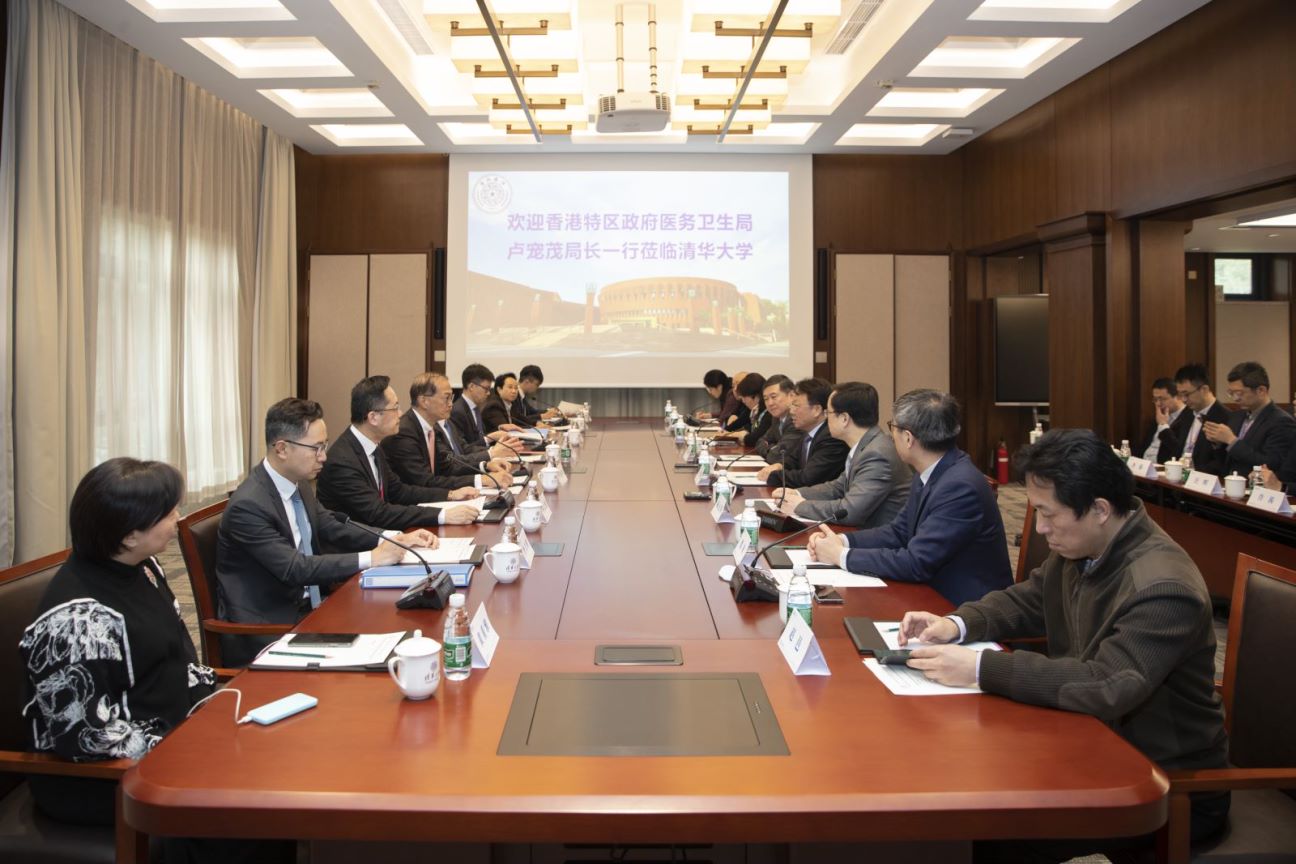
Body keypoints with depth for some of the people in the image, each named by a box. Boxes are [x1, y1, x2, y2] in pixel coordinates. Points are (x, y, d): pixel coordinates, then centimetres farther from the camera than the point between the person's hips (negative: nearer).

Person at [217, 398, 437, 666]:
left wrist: (395, 540, -3)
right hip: (263, 630, -7)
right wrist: (371, 558, -26)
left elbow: (331, 528, 12)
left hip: (305, 606, 7)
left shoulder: (299, 484, 2)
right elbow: (294, 568, -27)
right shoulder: (248, 505, -22)